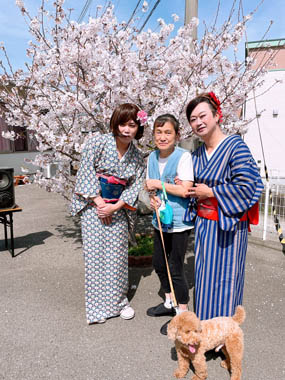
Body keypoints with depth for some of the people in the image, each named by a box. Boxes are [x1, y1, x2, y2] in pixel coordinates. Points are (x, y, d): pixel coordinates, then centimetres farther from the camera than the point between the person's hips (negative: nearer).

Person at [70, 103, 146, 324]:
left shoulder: (137, 157, 1)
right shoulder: (98, 143, -9)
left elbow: (136, 185, -1)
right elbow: (87, 172, -10)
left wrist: (115, 207, -13)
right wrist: (99, 202, -13)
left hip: (118, 208, 3)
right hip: (93, 204, -2)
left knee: (117, 254, 7)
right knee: (95, 254, 0)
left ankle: (119, 300, 26)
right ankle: (97, 306, 15)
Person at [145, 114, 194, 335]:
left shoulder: (183, 157, -15)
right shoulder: (152, 157, 6)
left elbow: (184, 190, -22)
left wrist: (158, 184, -15)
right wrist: (153, 198, -7)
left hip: (179, 222, -8)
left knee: (175, 268, 1)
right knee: (159, 264, 19)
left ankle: (182, 313, 23)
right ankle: (169, 303, 41)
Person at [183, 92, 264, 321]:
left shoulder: (235, 146, -13)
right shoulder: (197, 154, 8)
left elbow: (246, 186, -20)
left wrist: (210, 192, -16)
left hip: (227, 225, -7)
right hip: (203, 223, 7)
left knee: (223, 274, 4)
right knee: (204, 274, 16)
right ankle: (205, 321, 35)